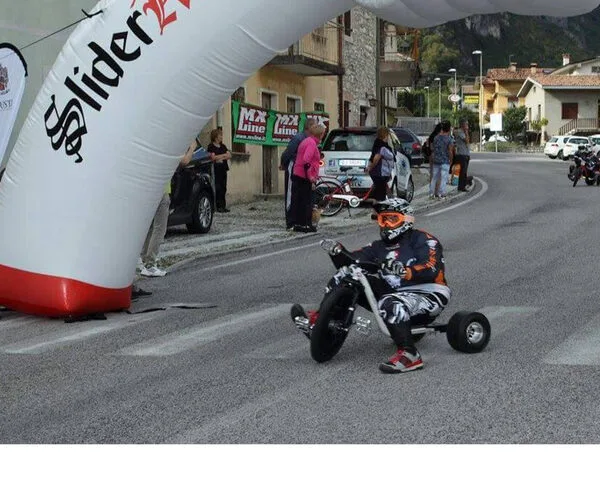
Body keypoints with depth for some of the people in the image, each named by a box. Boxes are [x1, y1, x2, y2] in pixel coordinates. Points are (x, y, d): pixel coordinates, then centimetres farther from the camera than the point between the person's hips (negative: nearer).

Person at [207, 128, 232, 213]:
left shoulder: (223, 146, 17)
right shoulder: (211, 147, -3)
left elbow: (229, 156, 8)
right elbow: (213, 157, -14)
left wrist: (220, 158, -9)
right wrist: (224, 155, -3)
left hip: (223, 170, 6)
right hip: (216, 170, -6)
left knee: (223, 188, 4)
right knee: (217, 188, -9)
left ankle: (223, 206, 6)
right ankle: (218, 206, -7)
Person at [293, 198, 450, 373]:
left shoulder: (421, 239, -4)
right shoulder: (380, 246, 17)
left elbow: (431, 270, -22)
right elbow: (350, 262, 9)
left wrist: (404, 271, -40)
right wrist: (337, 252, -13)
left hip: (429, 294, -8)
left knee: (392, 304, -41)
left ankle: (409, 355, -36)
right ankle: (319, 319, 2)